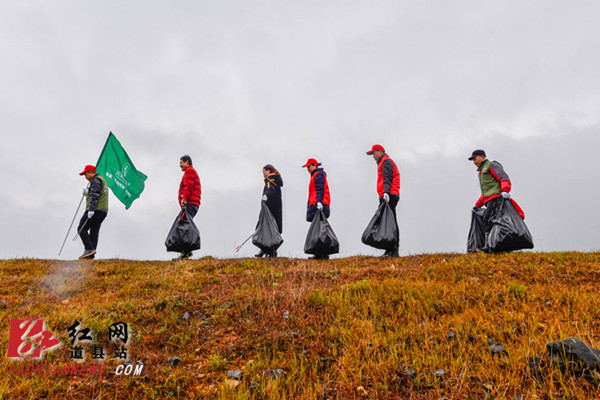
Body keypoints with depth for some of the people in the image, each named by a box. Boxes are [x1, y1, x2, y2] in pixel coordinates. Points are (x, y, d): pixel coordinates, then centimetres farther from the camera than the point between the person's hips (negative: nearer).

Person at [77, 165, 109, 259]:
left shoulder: (96, 180, -8)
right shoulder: (102, 180, 22)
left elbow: (95, 196, -20)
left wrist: (91, 210, -25)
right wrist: (87, 193, 12)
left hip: (95, 210, -10)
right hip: (103, 211, 10)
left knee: (81, 229, -3)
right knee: (94, 231, 8)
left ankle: (89, 249, -11)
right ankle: (91, 255, 5)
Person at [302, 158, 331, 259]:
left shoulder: (318, 175, -4)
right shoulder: (315, 175, 27)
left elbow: (320, 190, -16)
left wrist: (319, 202, -25)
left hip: (318, 206, -10)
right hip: (315, 206, 10)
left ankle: (323, 254, -15)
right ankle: (319, 254, 6)